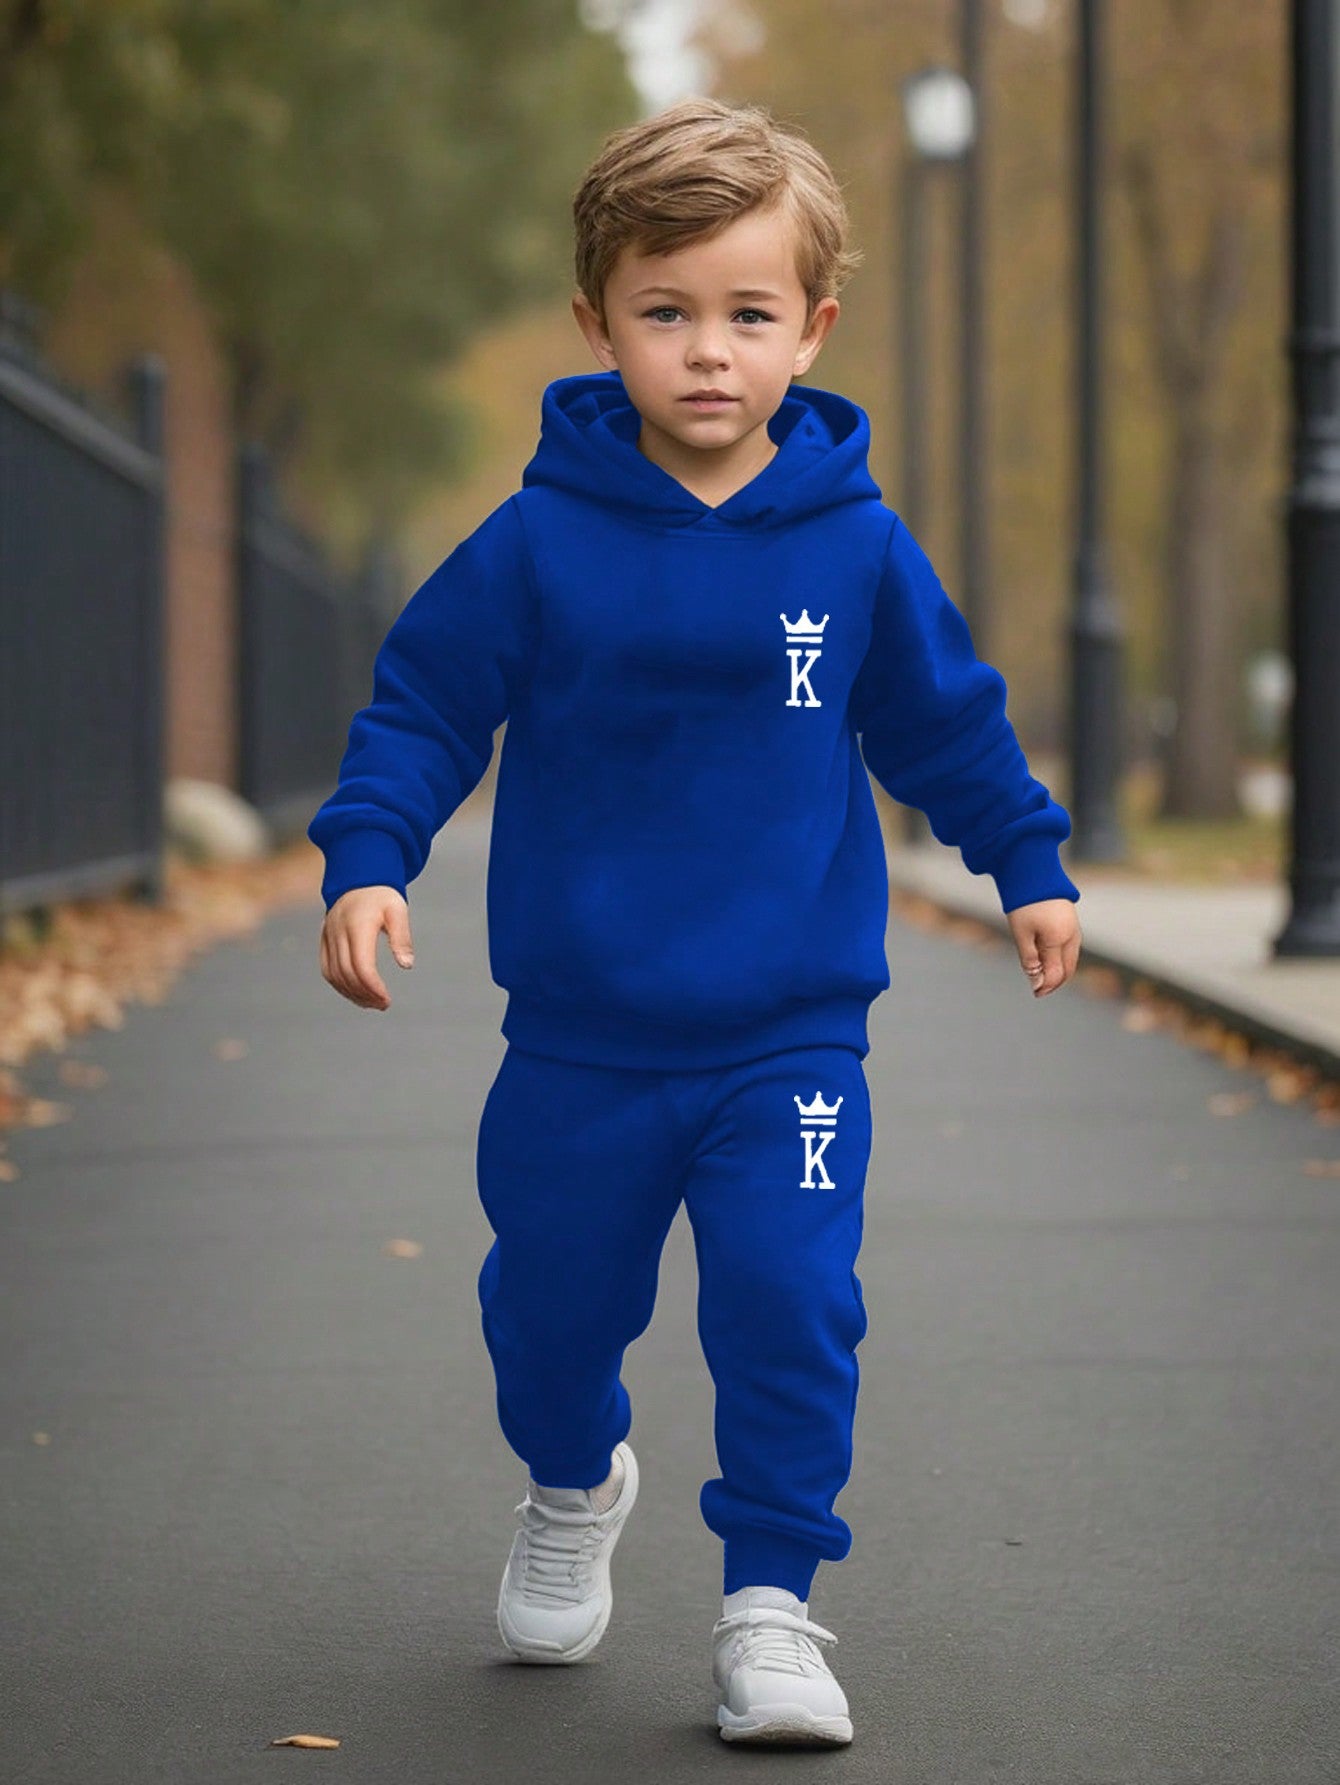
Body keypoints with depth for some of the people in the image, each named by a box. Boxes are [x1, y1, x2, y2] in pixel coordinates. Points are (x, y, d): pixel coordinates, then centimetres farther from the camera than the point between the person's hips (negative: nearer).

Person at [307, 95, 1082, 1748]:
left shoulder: (856, 546, -2)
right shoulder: (538, 542, -7)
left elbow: (946, 718, 14)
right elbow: (421, 701, 1)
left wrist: (1028, 864, 21)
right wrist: (366, 859, -12)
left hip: (792, 1034, 0)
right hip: (580, 1034, 1)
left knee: (790, 1306, -11)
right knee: (553, 1296, 14)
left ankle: (769, 1600, 2)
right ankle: (574, 1485, 46)